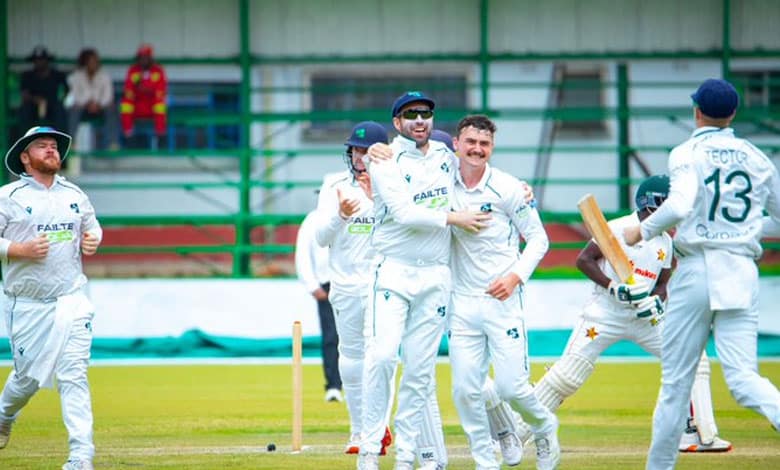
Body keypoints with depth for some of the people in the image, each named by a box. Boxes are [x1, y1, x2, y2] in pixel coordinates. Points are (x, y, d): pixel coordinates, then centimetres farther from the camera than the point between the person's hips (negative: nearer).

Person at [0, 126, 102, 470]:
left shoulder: (74, 195, 11)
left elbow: (92, 225, 25)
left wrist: (93, 239, 3)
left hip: (71, 300, 2)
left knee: (73, 374, -8)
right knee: (29, 376, 6)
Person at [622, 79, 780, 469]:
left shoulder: (688, 153, -2)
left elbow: (680, 205, -20)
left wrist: (643, 231, -5)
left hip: (696, 270, -3)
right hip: (742, 274, 3)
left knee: (676, 380, 5)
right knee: (743, 377, -6)